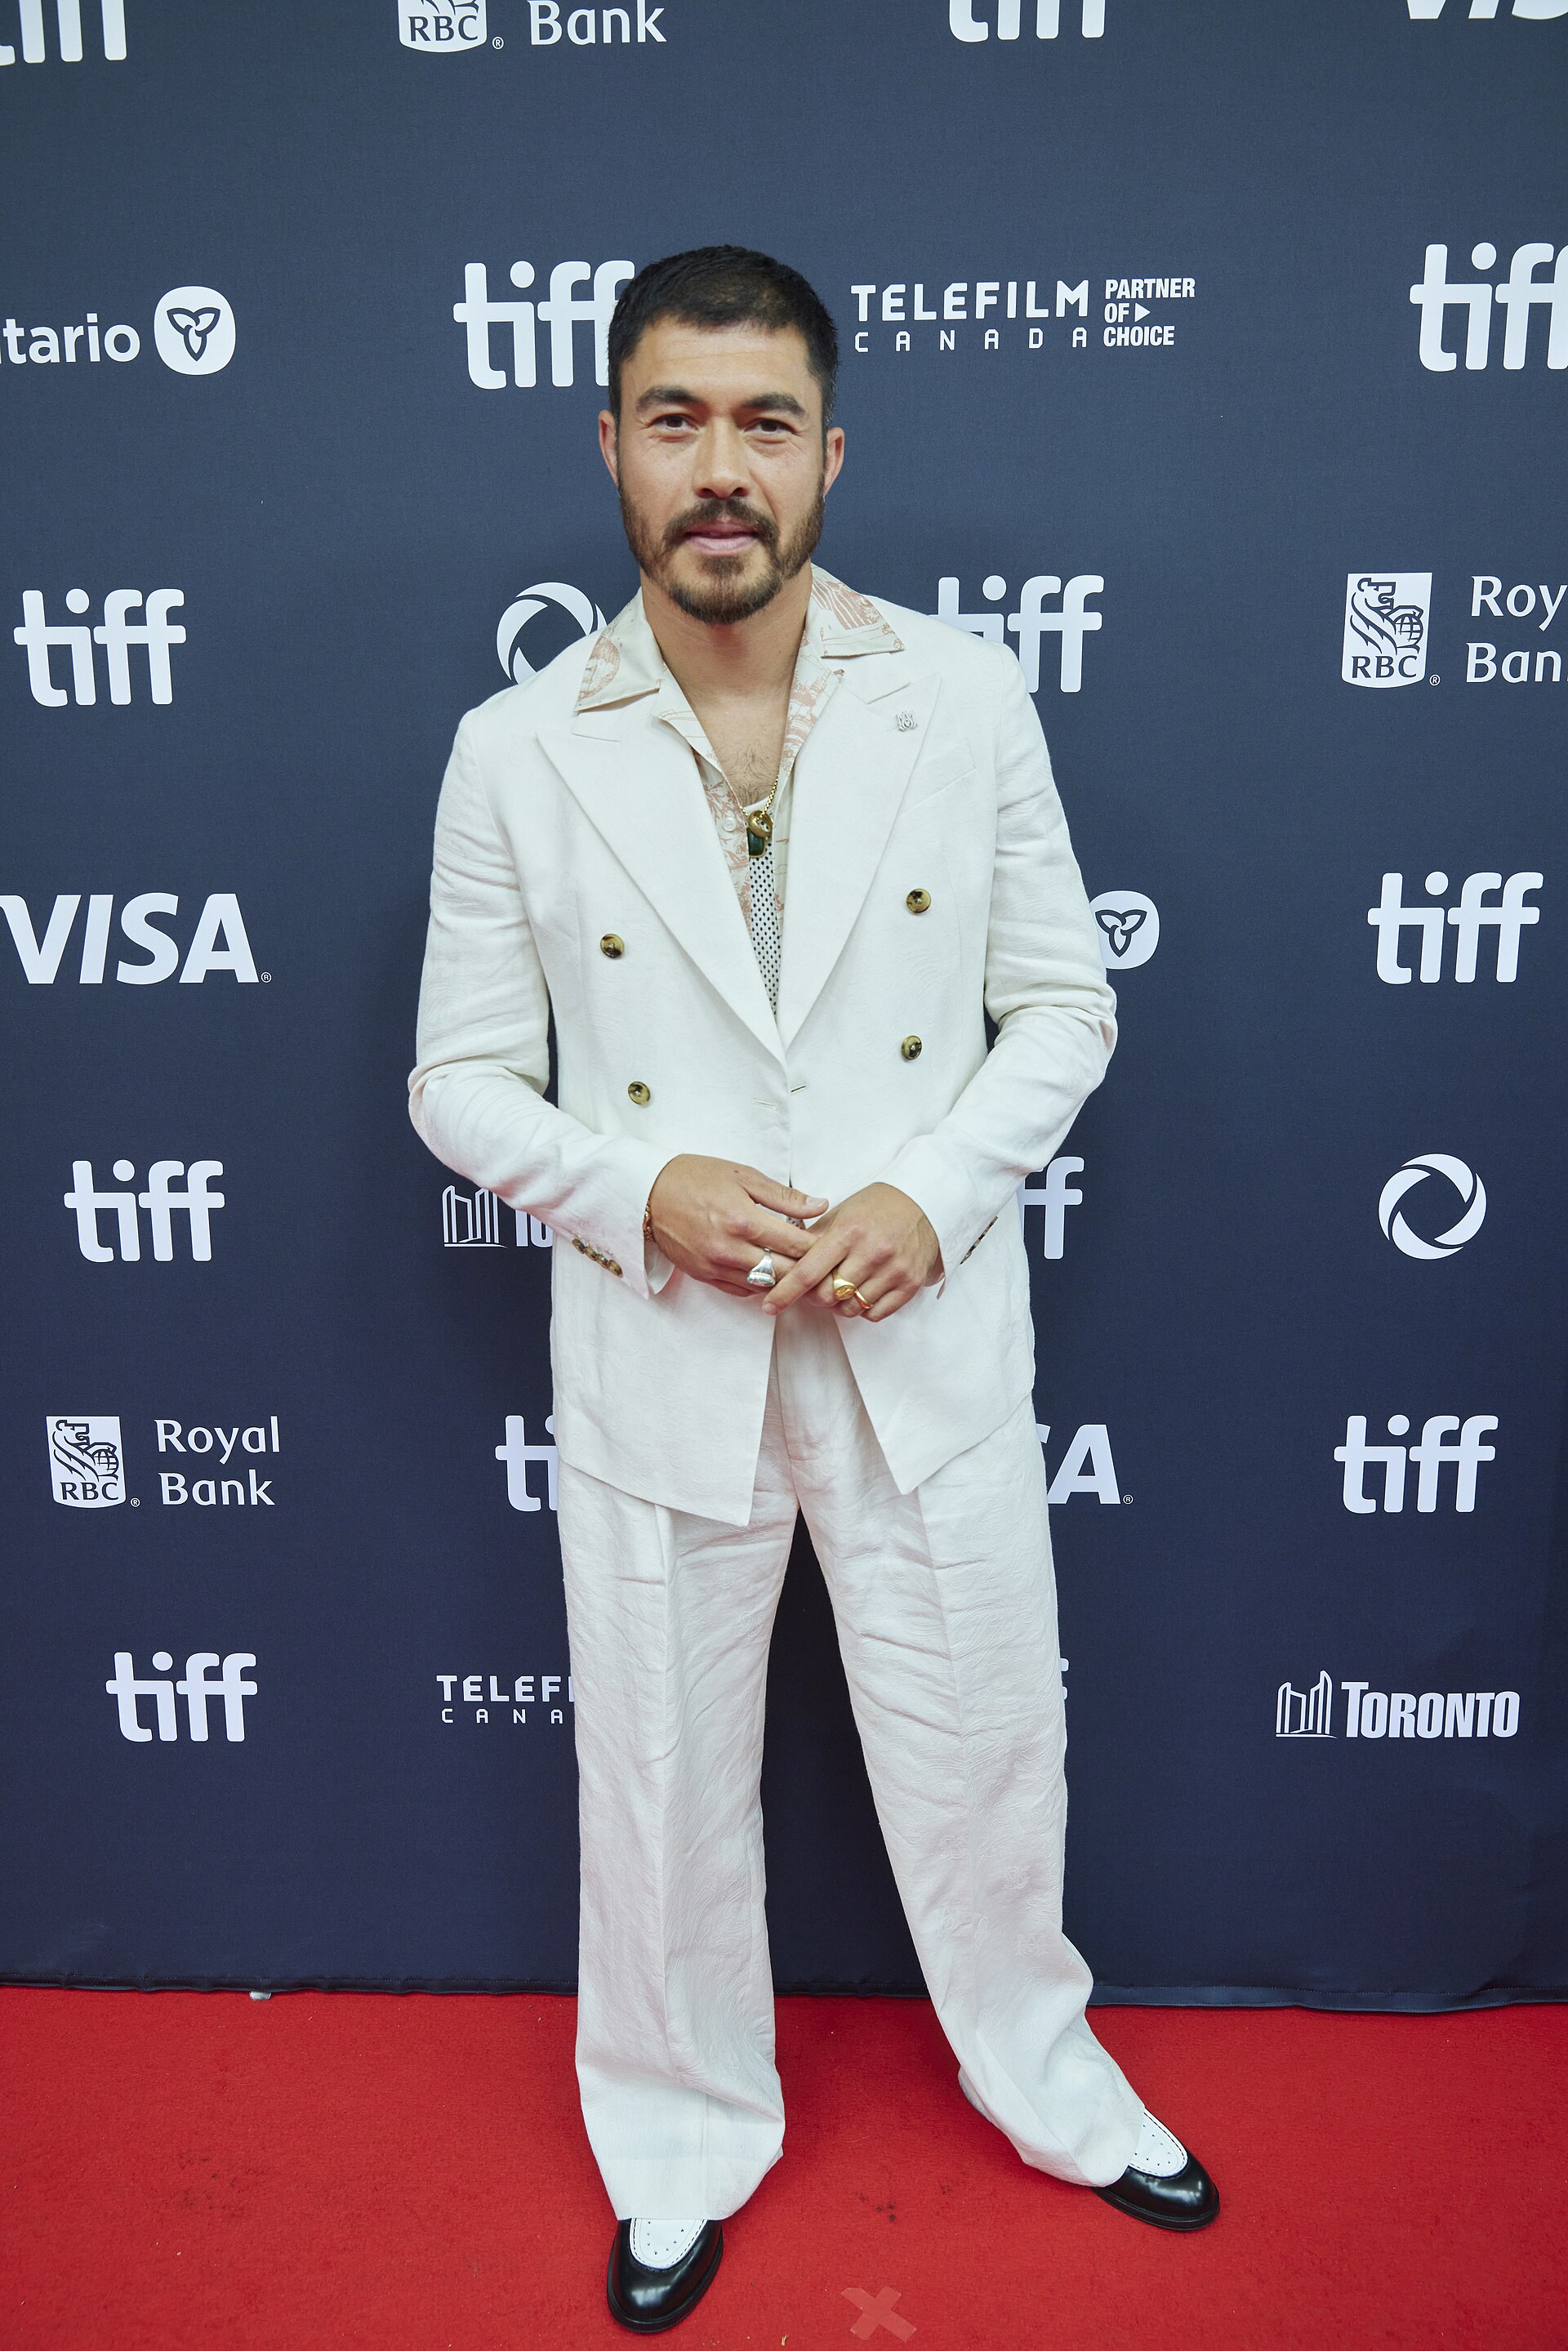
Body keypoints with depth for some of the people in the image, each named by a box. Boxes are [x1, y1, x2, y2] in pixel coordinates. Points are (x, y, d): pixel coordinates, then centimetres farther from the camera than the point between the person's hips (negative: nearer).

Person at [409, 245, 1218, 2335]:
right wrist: (640, 1188, -17)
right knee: (665, 1786, 16)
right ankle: (686, 2141, 45)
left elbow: (1065, 1005, 2)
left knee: (984, 1748, 18)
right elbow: (462, 1079, 1)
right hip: (659, 1357, 0)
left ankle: (1045, 2076, 49)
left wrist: (934, 1193, -14)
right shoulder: (516, 754, -5)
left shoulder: (967, 700, -3)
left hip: (930, 1342, 1)